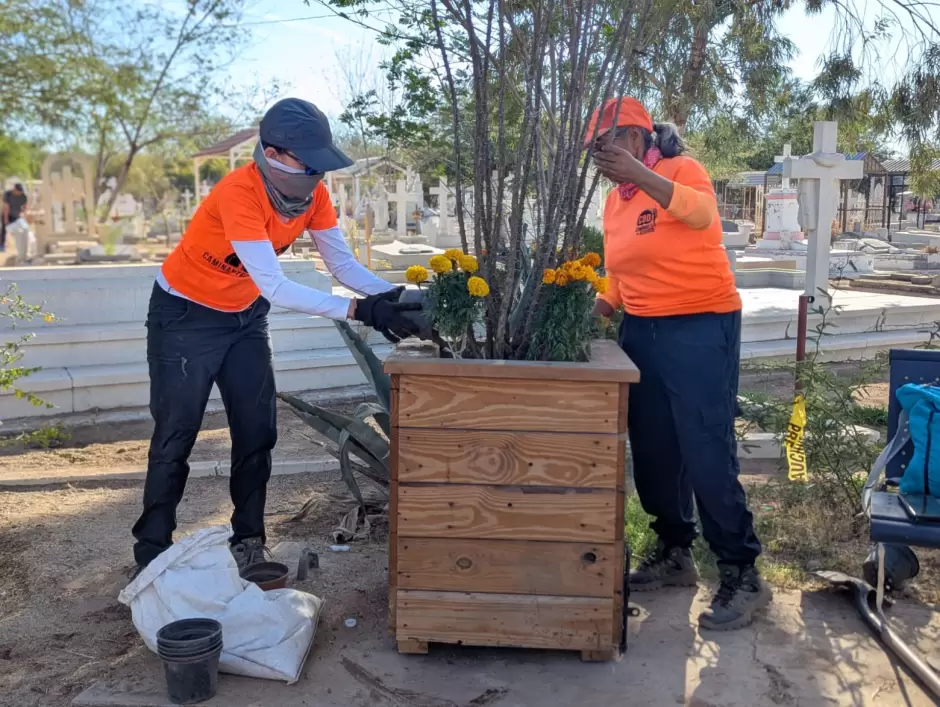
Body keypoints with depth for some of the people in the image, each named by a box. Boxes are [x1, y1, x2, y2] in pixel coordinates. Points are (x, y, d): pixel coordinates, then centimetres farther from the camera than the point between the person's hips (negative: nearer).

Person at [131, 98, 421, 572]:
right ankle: (152, 553, 14)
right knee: (175, 438, 0)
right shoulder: (238, 194, -35)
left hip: (244, 317, 6)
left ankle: (248, 544, 17)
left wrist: (392, 295, -31)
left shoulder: (312, 193, -14)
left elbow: (343, 263, -13)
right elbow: (274, 287, -41)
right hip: (185, 316, -6)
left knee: (257, 433, 4)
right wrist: (359, 310, -46)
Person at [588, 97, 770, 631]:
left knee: (707, 455, -8)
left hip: (700, 329, -7)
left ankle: (743, 575, 4)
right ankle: (675, 554, 27)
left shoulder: (681, 169, -8)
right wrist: (596, 310, 5)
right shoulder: (615, 202, 12)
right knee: (652, 451, 11)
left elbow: (702, 214, -31)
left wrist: (640, 174, -41)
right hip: (642, 331, 8)